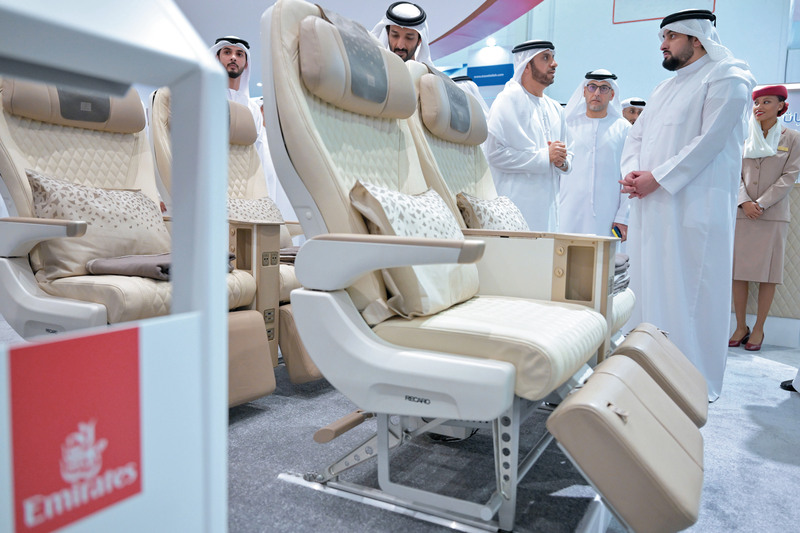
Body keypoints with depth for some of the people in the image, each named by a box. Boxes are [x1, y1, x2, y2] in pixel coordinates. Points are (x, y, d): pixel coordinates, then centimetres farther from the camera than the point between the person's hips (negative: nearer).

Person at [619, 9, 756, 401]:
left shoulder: (726, 77, -2)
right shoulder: (663, 89, 23)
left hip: (693, 207, -7)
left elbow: (709, 141, -14)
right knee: (649, 287, 9)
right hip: (650, 207, 8)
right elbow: (636, 136, 17)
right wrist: (630, 172, -3)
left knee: (688, 291, -6)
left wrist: (657, 178, -17)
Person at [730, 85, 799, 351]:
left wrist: (761, 204, -12)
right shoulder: (743, 138, 10)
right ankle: (741, 326, 9)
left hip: (773, 215, -2)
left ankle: (758, 329, 9)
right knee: (738, 271, 0)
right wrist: (744, 202, -10)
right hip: (741, 213, 2)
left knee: (767, 273, 0)